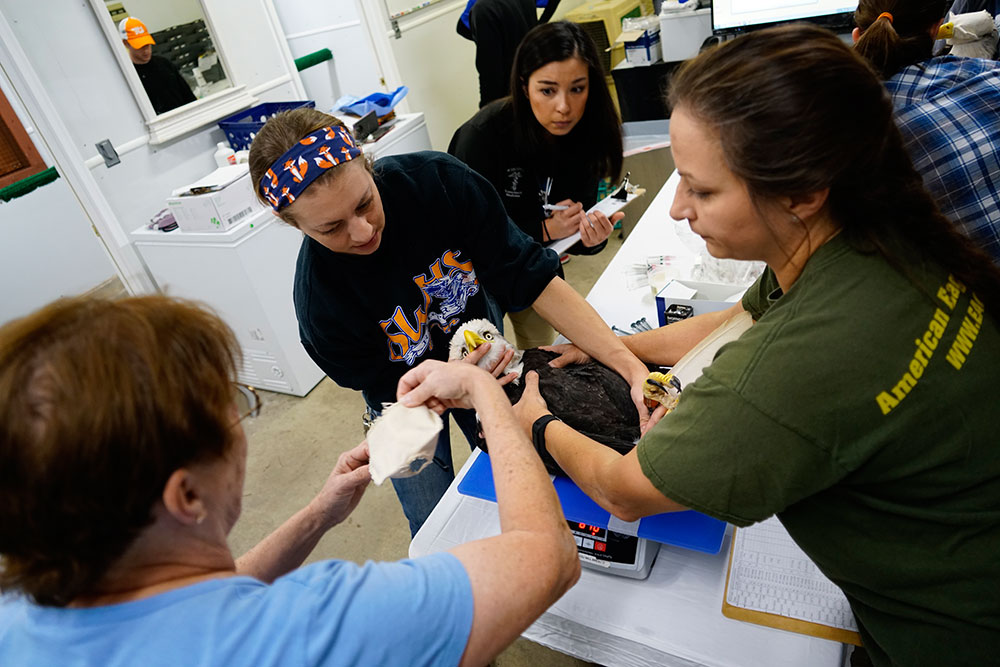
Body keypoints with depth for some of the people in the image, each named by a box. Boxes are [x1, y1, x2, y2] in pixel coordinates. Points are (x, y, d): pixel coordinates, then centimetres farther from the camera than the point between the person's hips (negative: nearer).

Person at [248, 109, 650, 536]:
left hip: (482, 348, 3)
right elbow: (390, 389, -18)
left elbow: (531, 276, -29)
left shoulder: (436, 180, -31)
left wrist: (630, 365, -36)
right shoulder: (318, 301, -33)